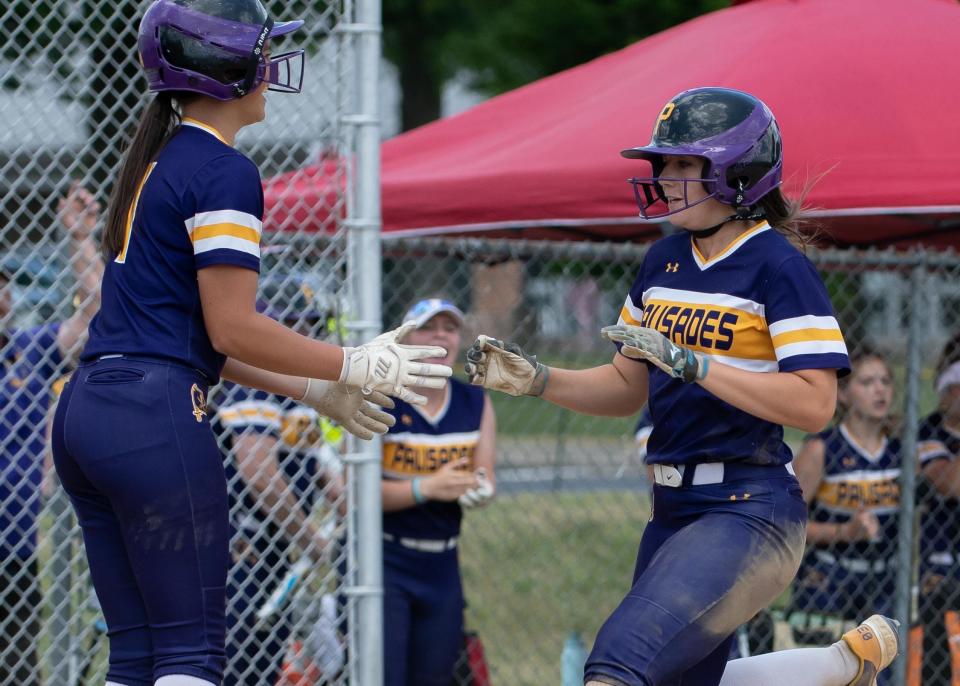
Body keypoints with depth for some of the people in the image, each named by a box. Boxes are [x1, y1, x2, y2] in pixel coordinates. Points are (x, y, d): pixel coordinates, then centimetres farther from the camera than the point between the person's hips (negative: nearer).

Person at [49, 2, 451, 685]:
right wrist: (354, 366, -4)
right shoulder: (224, 173, -9)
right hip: (156, 419, -9)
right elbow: (232, 330, -12)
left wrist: (314, 389, 22)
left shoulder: (154, 162, 20)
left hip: (85, 414, 9)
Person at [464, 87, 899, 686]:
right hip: (674, 511, 9)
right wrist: (536, 381, 2)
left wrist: (690, 363, -24)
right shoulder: (663, 261, 12)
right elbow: (628, 389, 19)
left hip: (749, 511, -9)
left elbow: (814, 405, -21)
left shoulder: (779, 267, -11)